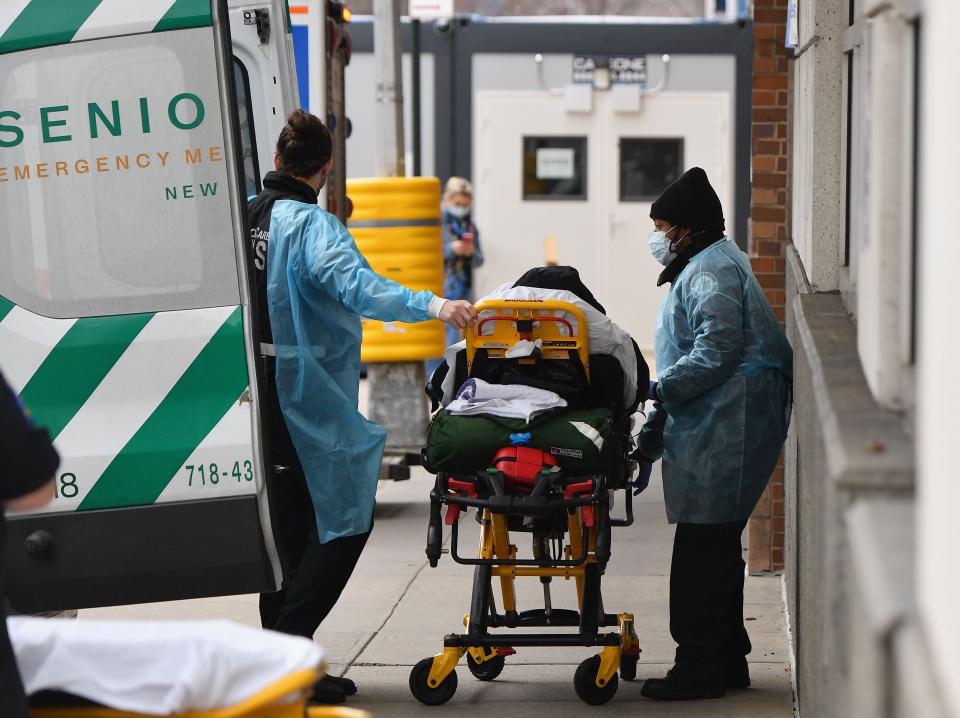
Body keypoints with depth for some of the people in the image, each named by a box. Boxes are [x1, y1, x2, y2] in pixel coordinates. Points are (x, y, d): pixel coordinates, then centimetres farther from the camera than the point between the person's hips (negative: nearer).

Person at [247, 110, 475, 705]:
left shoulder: (244, 216, 10)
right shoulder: (312, 224, -14)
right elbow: (353, 284, -33)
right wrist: (432, 306, -43)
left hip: (259, 396, 8)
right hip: (308, 399, -8)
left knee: (287, 526, 14)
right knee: (346, 522, -1)